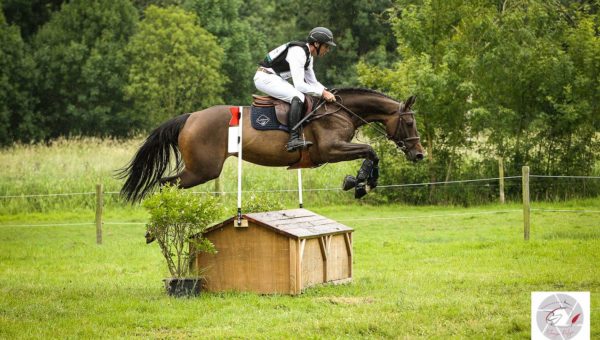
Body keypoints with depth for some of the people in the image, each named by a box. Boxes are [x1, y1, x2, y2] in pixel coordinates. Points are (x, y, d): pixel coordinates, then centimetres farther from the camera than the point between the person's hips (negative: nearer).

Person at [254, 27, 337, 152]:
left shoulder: (308, 55, 9)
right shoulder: (298, 52, -23)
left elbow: (312, 82, 17)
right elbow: (299, 85, -27)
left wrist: (326, 91, 1)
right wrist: (322, 93, -23)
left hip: (276, 78, 11)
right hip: (265, 77, -11)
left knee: (310, 97, 11)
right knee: (297, 97, -28)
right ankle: (293, 139, -35)